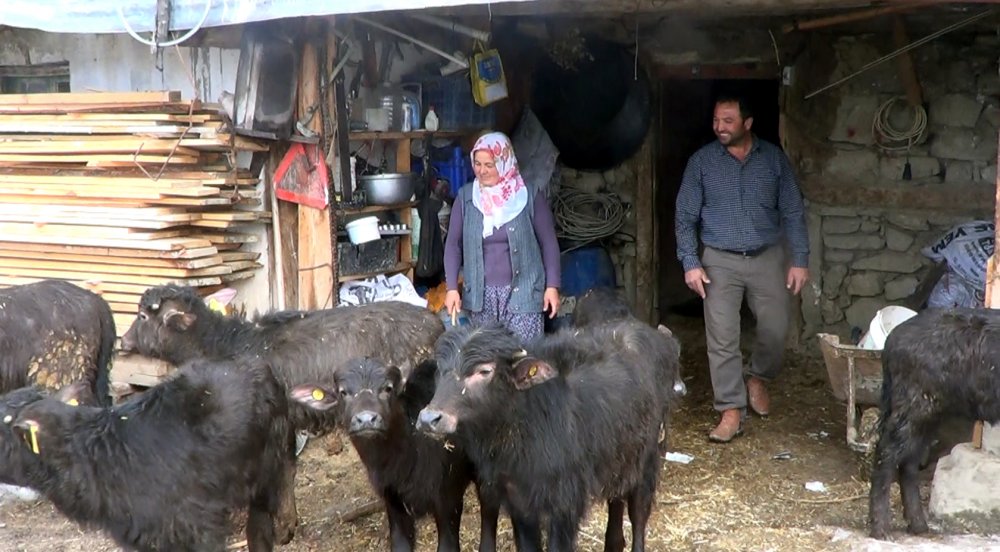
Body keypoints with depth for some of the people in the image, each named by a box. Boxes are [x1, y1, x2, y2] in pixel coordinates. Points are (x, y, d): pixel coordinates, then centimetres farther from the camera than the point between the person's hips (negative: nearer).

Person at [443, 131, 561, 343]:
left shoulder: (530, 196, -4)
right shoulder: (465, 196, 2)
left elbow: (548, 242, 1)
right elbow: (453, 243, 5)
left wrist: (552, 286, -4)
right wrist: (452, 287, -2)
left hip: (522, 292, -2)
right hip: (480, 293, 2)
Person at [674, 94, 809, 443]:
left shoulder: (774, 158, 1)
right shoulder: (701, 161, -2)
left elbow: (792, 212, 4)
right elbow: (685, 217, 0)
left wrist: (800, 260, -3)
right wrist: (690, 263, -8)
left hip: (767, 258, 1)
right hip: (720, 261, -1)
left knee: (775, 330, 2)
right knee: (722, 339, -4)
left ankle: (757, 378, 32)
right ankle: (732, 411, 4)